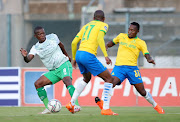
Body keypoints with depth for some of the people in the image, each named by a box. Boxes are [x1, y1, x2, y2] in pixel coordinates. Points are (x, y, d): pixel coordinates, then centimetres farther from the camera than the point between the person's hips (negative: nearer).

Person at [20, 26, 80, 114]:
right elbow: (28, 59, -16)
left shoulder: (52, 37, -2)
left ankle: (76, 105, -41)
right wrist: (25, 56, -39)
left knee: (66, 80, -33)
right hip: (53, 71, 5)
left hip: (64, 64, -5)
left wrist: (66, 55, 31)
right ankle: (48, 108, -3)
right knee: (37, 84, -7)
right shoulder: (35, 48, -1)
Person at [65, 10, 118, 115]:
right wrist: (106, 56, -20)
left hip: (78, 54, 7)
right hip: (88, 55, -7)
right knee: (109, 78, 2)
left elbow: (74, 42, 21)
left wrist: (74, 58, 31)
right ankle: (106, 109, -7)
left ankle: (71, 103, 27)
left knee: (87, 79, 32)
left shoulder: (86, 26, 25)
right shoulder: (103, 25, 7)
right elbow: (100, 38, -14)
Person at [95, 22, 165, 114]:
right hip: (119, 66, 1)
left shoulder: (140, 43, 7)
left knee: (142, 91, 1)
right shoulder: (121, 36, 15)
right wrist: (106, 46, 9)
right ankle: (102, 102, -24)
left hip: (132, 68, -1)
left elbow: (146, 54, -3)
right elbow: (112, 42, 32)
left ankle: (155, 106, 21)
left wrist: (150, 59, -27)